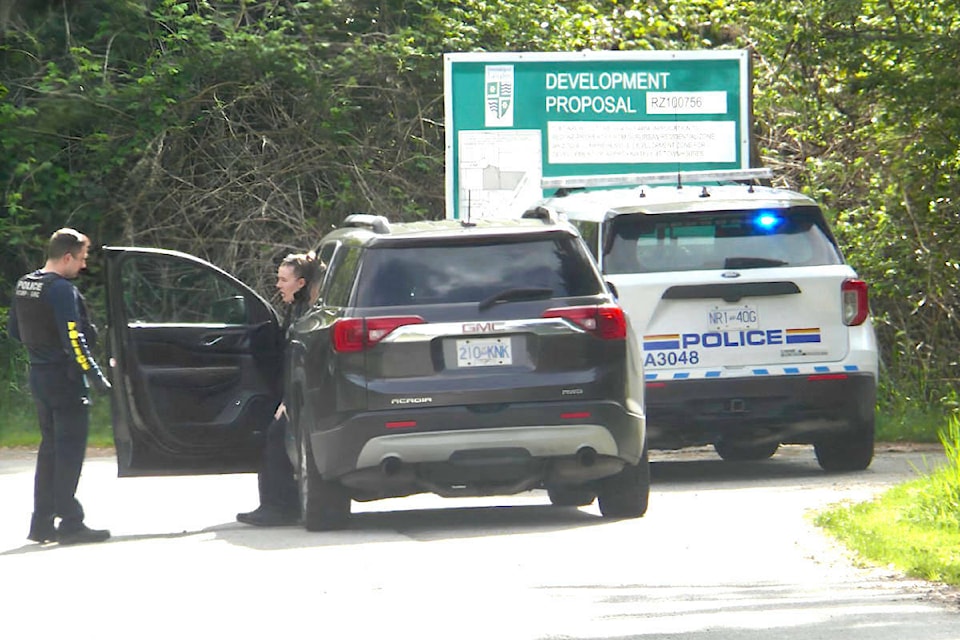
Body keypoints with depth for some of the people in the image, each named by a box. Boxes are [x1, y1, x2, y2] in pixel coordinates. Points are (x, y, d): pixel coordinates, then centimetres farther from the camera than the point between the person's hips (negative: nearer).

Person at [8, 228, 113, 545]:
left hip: (39, 377, 9)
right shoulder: (62, 290, -18)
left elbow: (15, 330, 18)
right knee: (70, 450, -4)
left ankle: (42, 523, 17)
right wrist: (95, 376, -21)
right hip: (65, 379, -9)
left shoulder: (24, 286, 10)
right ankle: (70, 523, -4)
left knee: (50, 448, 16)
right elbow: (74, 340, -23)